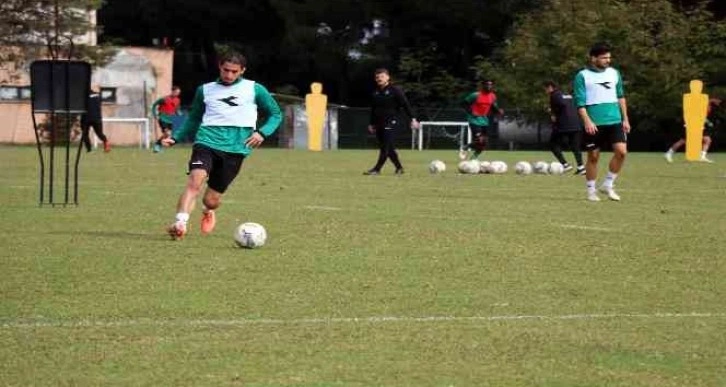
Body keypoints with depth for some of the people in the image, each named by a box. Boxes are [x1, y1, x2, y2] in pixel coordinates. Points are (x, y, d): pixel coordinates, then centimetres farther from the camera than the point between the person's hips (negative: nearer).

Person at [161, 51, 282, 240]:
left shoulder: (254, 89, 9)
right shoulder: (205, 90, 15)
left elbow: (275, 114, 14)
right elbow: (193, 120, 23)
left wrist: (262, 132, -4)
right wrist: (174, 138, 9)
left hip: (235, 148, -1)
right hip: (207, 142, 1)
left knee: (211, 200, 2)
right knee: (196, 179, -29)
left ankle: (208, 211, 39)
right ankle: (180, 223, -37)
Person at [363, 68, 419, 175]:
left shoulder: (395, 90, -5)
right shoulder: (376, 93, 14)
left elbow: (406, 105, -9)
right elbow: (373, 110, 25)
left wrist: (413, 118, -15)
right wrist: (372, 124, 24)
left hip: (391, 122, -7)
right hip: (379, 124, 7)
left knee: (385, 147, -13)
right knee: (389, 148, 7)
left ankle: (377, 169, -16)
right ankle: (399, 168, 16)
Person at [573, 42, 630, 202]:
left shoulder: (614, 73, 11)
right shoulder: (582, 76, -4)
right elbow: (580, 102, -8)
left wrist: (625, 119, 14)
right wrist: (587, 121, -18)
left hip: (614, 121, 4)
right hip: (594, 124, -4)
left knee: (621, 151, -11)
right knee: (593, 157, 3)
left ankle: (608, 185, 5)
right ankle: (591, 191, 16)